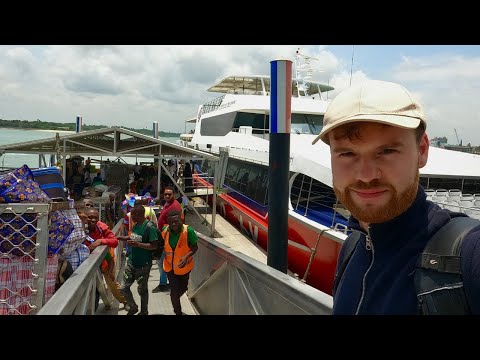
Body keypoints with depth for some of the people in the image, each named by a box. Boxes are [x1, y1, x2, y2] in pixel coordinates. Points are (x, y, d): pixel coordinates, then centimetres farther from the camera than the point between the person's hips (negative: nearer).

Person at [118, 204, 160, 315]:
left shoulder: (149, 227, -22)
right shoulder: (136, 225, 3)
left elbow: (154, 245, -24)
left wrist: (138, 244, -29)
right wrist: (119, 237, 13)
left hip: (143, 265, -7)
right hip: (131, 262, 7)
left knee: (142, 290, 11)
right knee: (124, 287, 12)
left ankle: (143, 312, 33)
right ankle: (133, 307, 36)